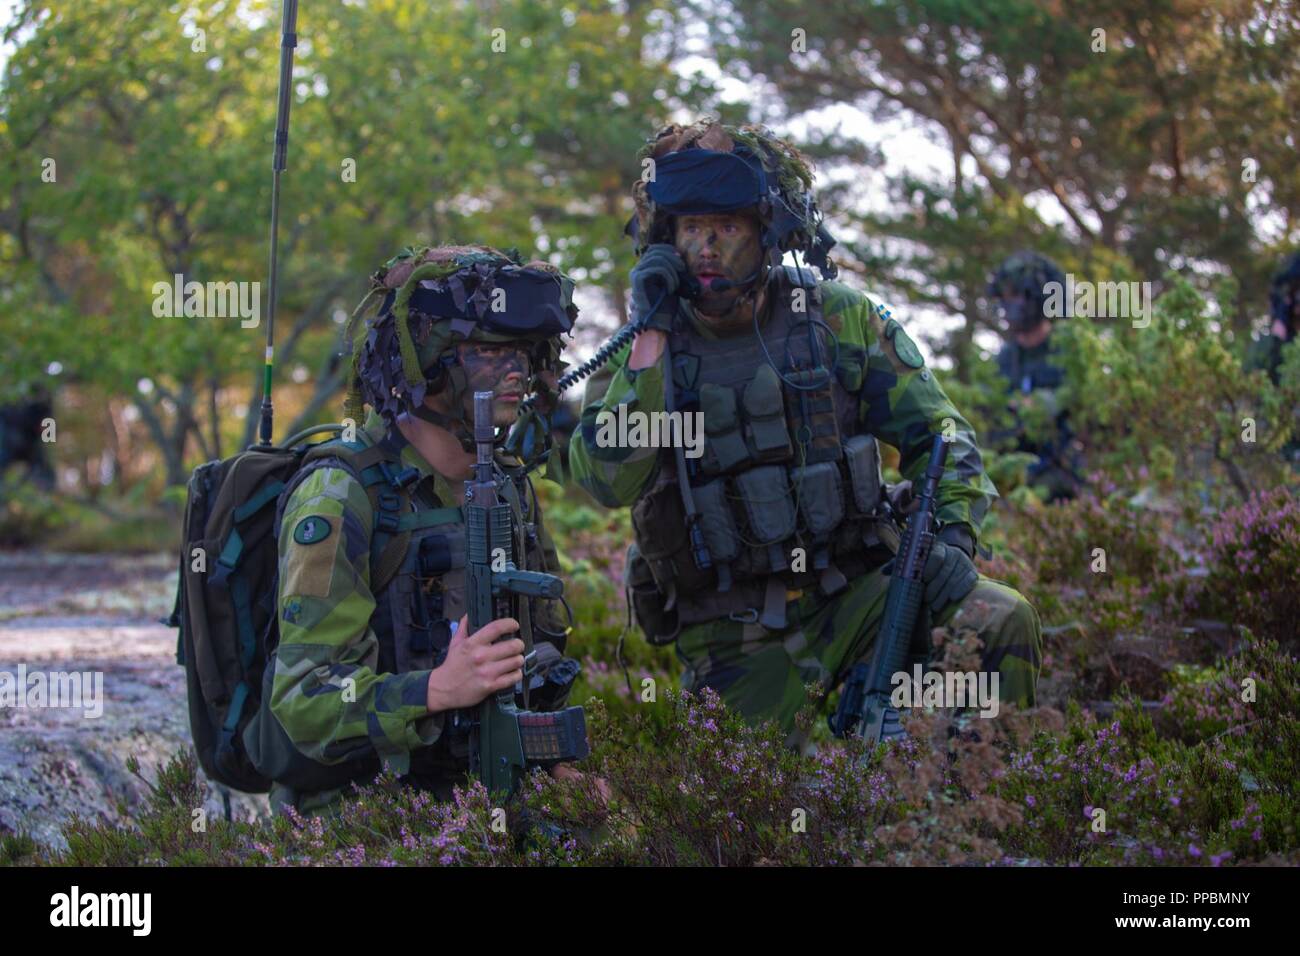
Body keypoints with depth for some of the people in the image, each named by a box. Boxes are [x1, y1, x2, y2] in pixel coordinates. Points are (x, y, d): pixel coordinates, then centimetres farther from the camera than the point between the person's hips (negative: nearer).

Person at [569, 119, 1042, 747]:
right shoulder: (644, 349, 1)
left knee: (1005, 623, -23)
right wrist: (652, 336, -18)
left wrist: (952, 534, -11)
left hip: (850, 596, 1)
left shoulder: (840, 320, 3)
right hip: (732, 643, -1)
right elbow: (607, 480, -16)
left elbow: (935, 433, 7)